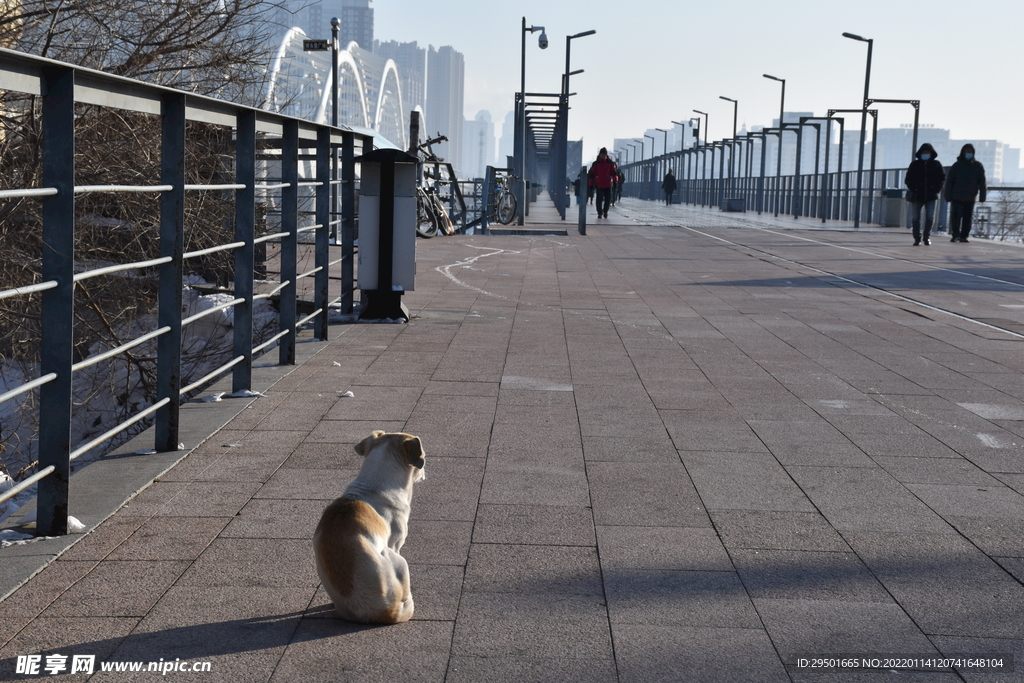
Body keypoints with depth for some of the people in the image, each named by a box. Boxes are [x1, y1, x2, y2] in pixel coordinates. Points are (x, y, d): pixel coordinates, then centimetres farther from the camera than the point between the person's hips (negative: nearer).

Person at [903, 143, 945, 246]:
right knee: (916, 218, 2)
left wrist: (936, 189, -1)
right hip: (917, 196, 0)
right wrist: (913, 190, -7)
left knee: (930, 217, -10)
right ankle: (917, 239, 11)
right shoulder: (915, 164, 3)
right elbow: (908, 179, 5)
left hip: (931, 196, 0)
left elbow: (942, 178, 10)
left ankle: (927, 237, 5)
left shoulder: (936, 164, 5)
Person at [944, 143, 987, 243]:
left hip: (970, 198, 2)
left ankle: (963, 236, 11)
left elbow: (982, 182, 5)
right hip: (956, 197, -2)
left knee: (967, 218, 4)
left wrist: (982, 196, 0)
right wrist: (948, 195, -6)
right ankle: (955, 234, -1)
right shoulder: (957, 166, -1)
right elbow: (949, 181, -1)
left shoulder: (978, 166, 4)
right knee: (955, 217, -6)